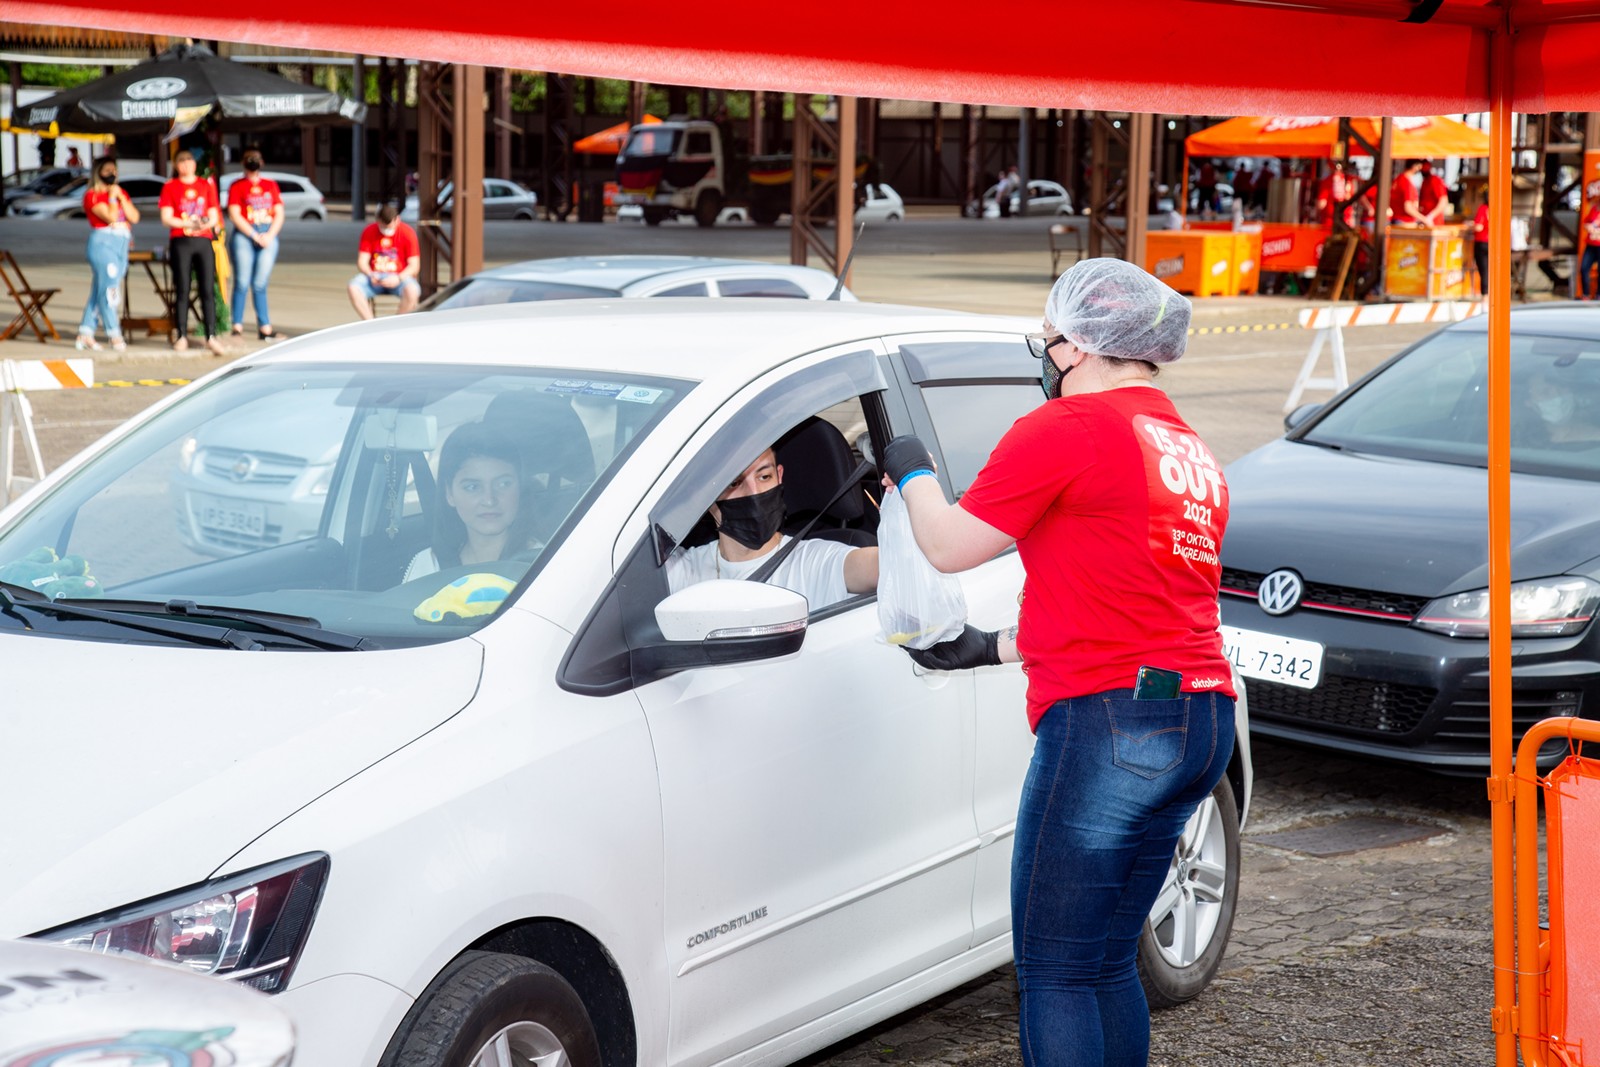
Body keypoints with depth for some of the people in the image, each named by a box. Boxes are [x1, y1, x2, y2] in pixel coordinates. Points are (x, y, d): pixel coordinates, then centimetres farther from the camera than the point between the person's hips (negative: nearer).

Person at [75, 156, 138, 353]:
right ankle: (114, 335, -14)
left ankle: (86, 335, 9)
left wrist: (121, 197, 0)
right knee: (109, 288, -12)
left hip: (121, 244, 7)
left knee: (99, 290, 7)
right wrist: (112, 197, -6)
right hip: (103, 242, -7)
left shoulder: (121, 193, 19)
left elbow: (134, 217, 6)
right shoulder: (93, 195, -2)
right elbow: (110, 217, -15)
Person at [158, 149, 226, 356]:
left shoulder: (207, 185, 12)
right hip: (181, 243, -2)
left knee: (208, 290, -4)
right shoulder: (170, 187, 4)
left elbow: (214, 216, 10)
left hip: (203, 241, 2)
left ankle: (210, 337, -5)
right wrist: (189, 223, -16)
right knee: (182, 290, 0)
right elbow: (166, 218, -3)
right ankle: (182, 336, 4)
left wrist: (207, 223, -13)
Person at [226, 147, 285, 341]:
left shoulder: (271, 185, 16)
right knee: (242, 282, -6)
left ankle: (265, 328, 4)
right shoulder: (237, 186, 6)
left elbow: (279, 214, 11)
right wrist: (255, 235, -11)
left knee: (260, 284, 3)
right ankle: (237, 327, -5)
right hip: (244, 236, -3)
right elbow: (234, 215, -3)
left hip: (268, 237, 3)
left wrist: (270, 235, -5)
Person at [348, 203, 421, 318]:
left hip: (400, 277, -2)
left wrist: (398, 278, -25)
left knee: (412, 290, -36)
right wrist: (371, 275, -22)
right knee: (354, 288, -28)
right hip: (375, 278, 2)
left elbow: (414, 266, -7)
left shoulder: (408, 233, -5)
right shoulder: (369, 232, 2)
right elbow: (362, 262, 0)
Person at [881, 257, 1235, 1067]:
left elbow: (949, 547, -2)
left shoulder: (1065, 431, -7)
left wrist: (910, 472, 18)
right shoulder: (1191, 453, 21)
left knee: (1053, 972, -3)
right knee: (1108, 963, 16)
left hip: (1110, 720, -9)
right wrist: (995, 649, 30)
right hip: (1202, 720, 9)